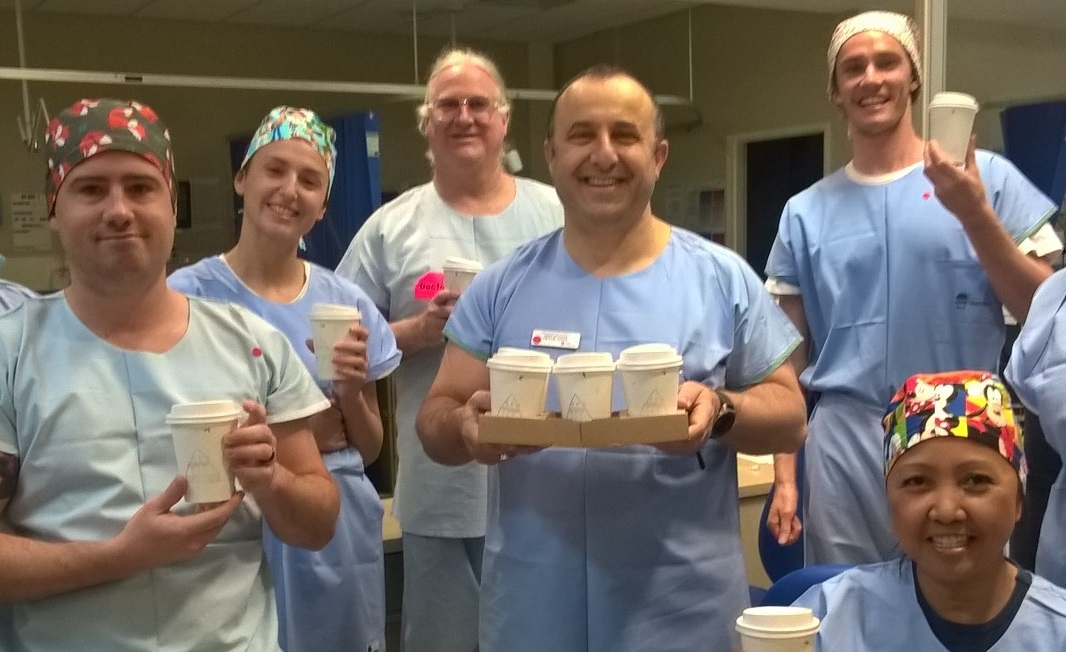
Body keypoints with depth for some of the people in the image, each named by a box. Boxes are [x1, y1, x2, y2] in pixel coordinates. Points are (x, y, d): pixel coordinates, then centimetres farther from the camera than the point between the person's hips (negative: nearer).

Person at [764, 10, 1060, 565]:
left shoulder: (986, 177, 1)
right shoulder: (806, 212, 6)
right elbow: (792, 356, 8)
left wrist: (974, 213, -15)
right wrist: (784, 478, 3)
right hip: (844, 445, 2)